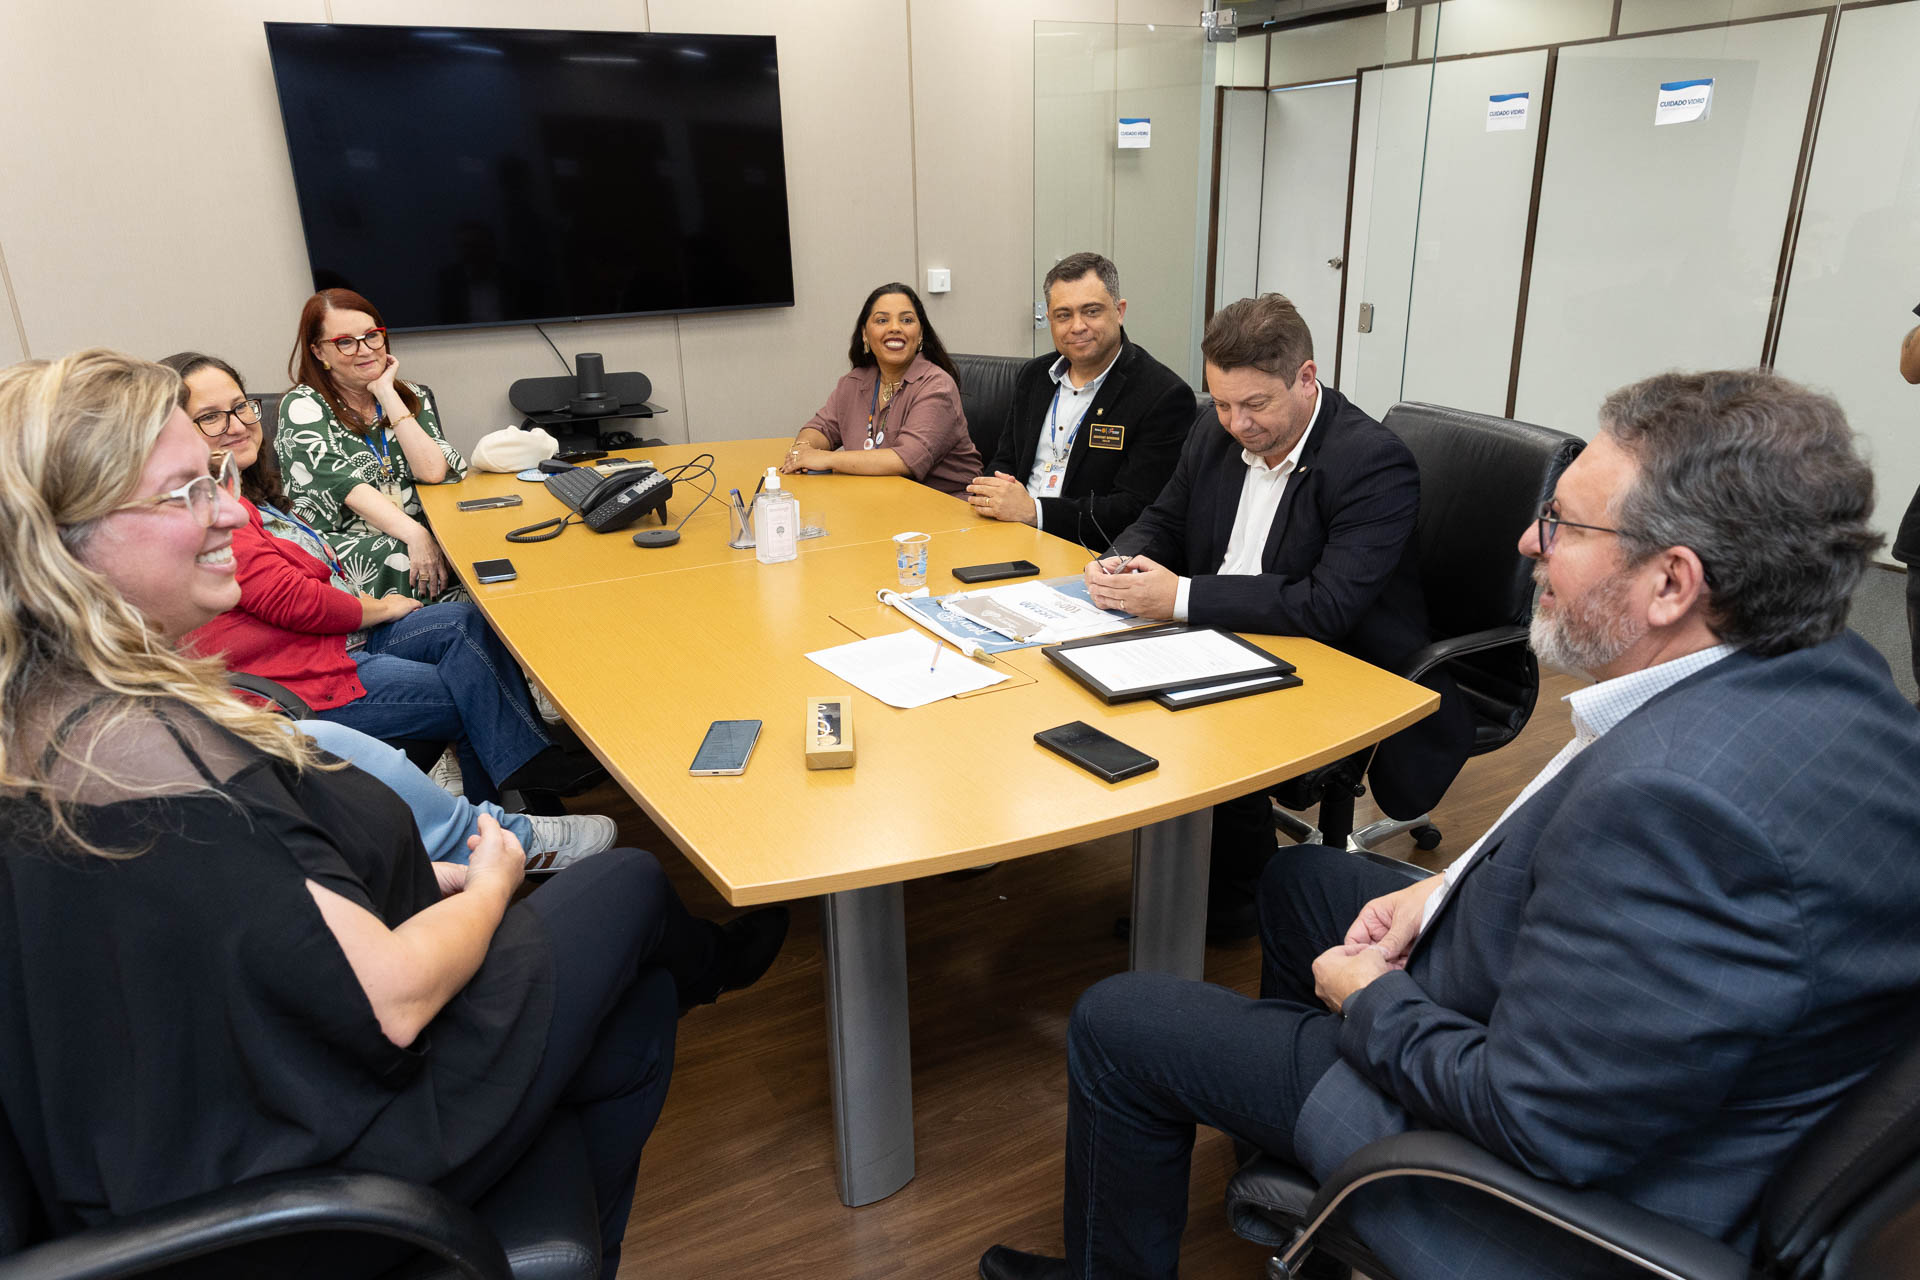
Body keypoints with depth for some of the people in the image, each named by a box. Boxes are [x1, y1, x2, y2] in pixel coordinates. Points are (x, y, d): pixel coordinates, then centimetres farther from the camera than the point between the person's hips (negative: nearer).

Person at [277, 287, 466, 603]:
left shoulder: (414, 398, 14)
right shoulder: (303, 406, 3)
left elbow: (434, 472, -5)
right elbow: (343, 483, -13)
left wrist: (386, 393, -2)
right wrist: (415, 534, -28)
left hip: (420, 532, 3)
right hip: (343, 544, -3)